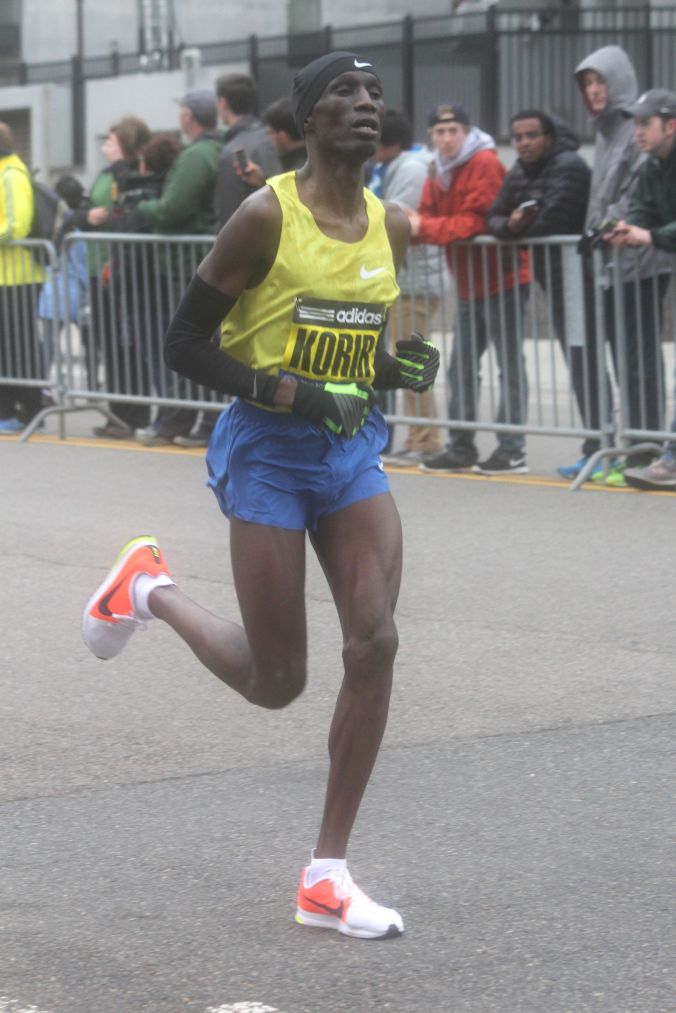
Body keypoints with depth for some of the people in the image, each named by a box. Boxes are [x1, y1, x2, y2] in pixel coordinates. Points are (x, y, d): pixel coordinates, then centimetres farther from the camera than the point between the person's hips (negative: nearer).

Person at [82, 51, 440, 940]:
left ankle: (327, 877, 0)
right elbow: (184, 343, -9)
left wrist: (400, 367, 0)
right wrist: (283, 392, -21)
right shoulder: (267, 217, -12)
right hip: (269, 454, -5)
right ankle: (150, 589, 31)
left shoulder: (391, 226, 6)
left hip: (354, 448, 5)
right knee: (276, 683, 0)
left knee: (375, 643, -11)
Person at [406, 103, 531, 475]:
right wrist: (413, 223, -12)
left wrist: (424, 228, -22)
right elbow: (429, 216, 10)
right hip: (469, 284, 9)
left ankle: (512, 450, -5)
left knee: (509, 364, -5)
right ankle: (461, 448, 20)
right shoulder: (439, 171, 13)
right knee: (462, 367, 12)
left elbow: (474, 222, -21)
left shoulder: (485, 164, -14)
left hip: (501, 279, -9)